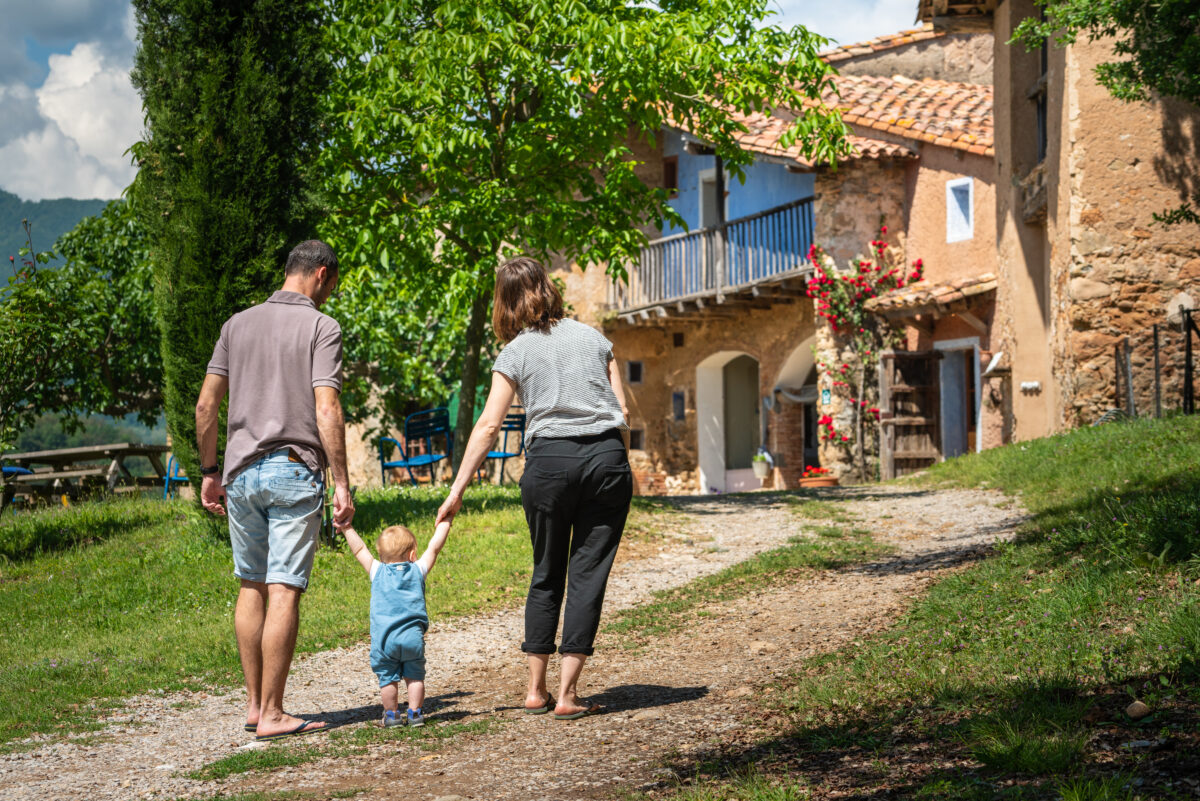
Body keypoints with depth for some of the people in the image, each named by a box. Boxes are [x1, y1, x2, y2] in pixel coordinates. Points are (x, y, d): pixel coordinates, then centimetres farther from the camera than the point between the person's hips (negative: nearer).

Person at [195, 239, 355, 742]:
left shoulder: (238, 324, 11)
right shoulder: (321, 328, -4)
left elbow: (206, 404, 9)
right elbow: (326, 411, -14)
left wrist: (209, 471, 18)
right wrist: (341, 483, -11)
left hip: (241, 472, 5)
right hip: (294, 472, -5)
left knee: (251, 586, 15)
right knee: (283, 592, -5)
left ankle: (254, 704, 17)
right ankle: (272, 714, -5)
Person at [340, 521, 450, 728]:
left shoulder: (378, 571, 8)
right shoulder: (418, 570, 8)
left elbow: (360, 550, 12)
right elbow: (434, 548, 16)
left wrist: (347, 528, 20)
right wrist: (444, 523, 25)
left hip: (384, 639, 0)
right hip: (413, 637, 0)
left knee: (388, 678, 8)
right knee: (415, 676, 11)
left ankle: (391, 714, 12)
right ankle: (415, 713, 8)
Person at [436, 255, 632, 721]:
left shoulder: (516, 352, 5)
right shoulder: (593, 337, 14)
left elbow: (488, 426, -1)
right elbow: (622, 409, 9)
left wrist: (456, 492, -1)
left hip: (549, 459, -1)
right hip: (607, 456, 1)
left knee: (546, 574, 15)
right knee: (588, 575, 2)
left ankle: (536, 689, 17)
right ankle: (567, 694, -1)